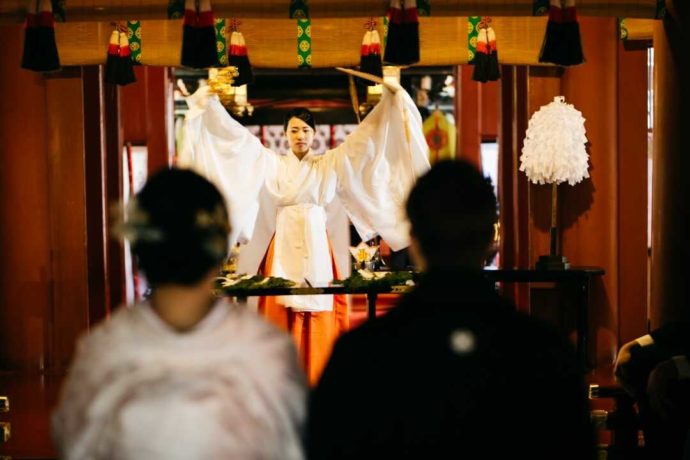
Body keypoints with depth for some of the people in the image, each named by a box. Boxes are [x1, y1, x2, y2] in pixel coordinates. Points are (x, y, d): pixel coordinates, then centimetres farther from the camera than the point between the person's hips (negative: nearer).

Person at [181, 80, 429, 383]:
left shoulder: (330, 164, 10)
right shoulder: (272, 164, 10)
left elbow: (364, 136, 8)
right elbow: (237, 135, 6)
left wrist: (390, 101, 1)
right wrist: (210, 102, 1)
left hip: (317, 246, 1)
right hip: (283, 246, 0)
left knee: (319, 315, -2)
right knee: (283, 314, -4)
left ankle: (317, 380, 4)